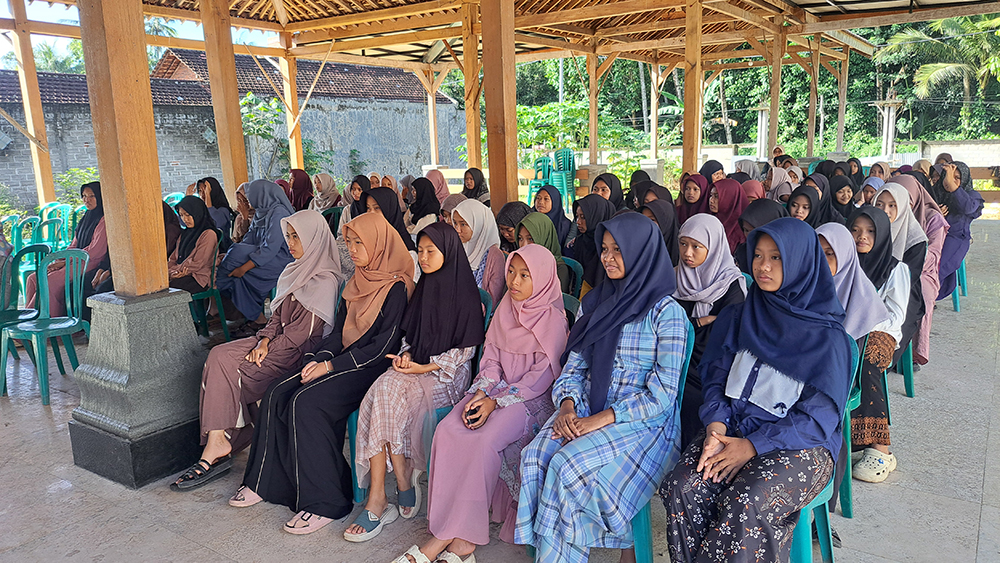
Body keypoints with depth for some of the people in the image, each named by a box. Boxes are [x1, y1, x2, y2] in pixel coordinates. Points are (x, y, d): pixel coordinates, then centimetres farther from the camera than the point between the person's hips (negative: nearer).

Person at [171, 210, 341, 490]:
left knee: (223, 366, -19)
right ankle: (218, 444, -19)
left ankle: (218, 445, -10)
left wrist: (266, 350, -12)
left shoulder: (325, 281, -12)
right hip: (278, 342, 8)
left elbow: (302, 332, -17)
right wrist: (264, 339, -4)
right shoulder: (295, 271, 17)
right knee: (218, 355, -15)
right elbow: (277, 315, 15)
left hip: (299, 352, -8)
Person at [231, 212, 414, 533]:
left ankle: (325, 502, -18)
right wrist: (322, 357, -4)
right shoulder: (357, 282, 14)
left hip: (371, 367, -8)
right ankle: (266, 480, 4)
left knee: (306, 402, -26)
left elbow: (384, 345, -17)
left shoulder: (395, 288, -12)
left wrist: (331, 366, -16)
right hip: (342, 360, 8)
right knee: (277, 395, -10)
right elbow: (339, 330, 15)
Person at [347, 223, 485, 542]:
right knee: (382, 390, -26)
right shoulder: (423, 289, 16)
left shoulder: (465, 294, -5)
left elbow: (466, 349, -7)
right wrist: (406, 355, 1)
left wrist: (425, 367, -13)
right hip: (415, 368, 6)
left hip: (448, 375, -6)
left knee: (391, 393, -29)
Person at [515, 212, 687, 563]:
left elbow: (660, 395, -12)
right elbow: (573, 366, 13)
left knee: (569, 465, -28)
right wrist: (567, 406, -7)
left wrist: (599, 420, -17)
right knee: (536, 456, -22)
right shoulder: (597, 303, 11)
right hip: (586, 411, 5)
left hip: (643, 423, -5)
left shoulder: (666, 313, -8)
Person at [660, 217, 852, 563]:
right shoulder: (736, 319, 9)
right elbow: (714, 379, 8)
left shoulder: (828, 337, -4)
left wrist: (752, 446, -17)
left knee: (746, 505, -33)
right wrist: (716, 428, -12)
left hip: (801, 444, -3)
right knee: (681, 488, -25)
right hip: (733, 428, 4)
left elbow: (818, 417, -8)